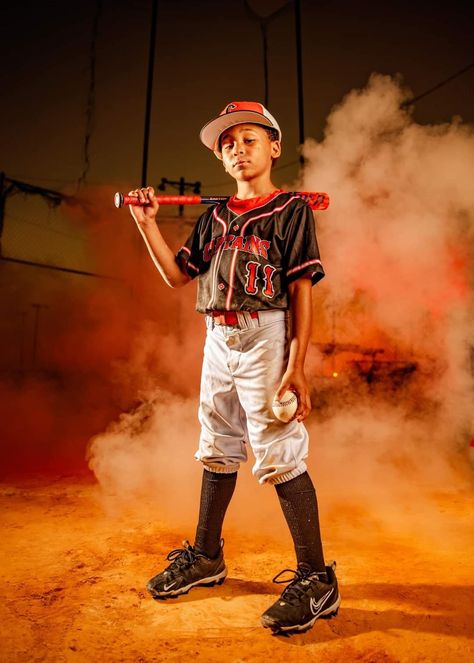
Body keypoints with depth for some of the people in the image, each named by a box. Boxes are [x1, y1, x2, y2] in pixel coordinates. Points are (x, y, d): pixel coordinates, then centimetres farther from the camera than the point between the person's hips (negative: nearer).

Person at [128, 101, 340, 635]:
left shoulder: (291, 209, 0)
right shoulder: (214, 217, 17)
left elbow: (301, 289, -8)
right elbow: (177, 275, 16)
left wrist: (296, 365, -15)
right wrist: (147, 224, 7)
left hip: (266, 336, -6)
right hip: (217, 339, 7)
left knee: (279, 458, -8)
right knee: (217, 450, 14)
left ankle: (316, 579, 9)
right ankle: (206, 557, 32)